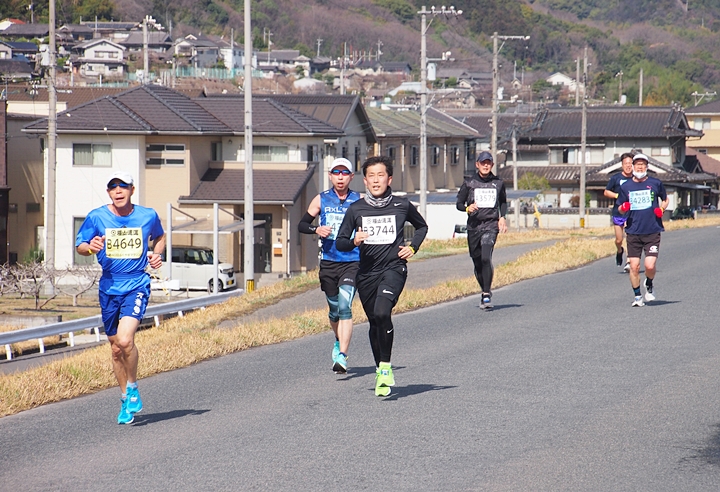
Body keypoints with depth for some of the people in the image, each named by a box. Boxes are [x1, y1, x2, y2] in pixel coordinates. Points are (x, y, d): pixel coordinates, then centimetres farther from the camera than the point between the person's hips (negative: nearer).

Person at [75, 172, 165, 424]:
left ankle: (132, 387, 2)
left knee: (125, 340, -22)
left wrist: (156, 254, 2)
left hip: (137, 285, -2)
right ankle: (126, 400, 27)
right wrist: (91, 247, -16)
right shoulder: (96, 217, -1)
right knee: (116, 348, 10)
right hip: (109, 287, 2)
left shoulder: (148, 216, 1)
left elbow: (159, 237, 22)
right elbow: (79, 245, 6)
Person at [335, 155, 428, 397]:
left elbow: (422, 227, 21)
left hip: (394, 268, -3)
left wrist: (413, 247, 4)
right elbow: (339, 242, 6)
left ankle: (385, 367, -14)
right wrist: (354, 241, -16)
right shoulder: (356, 209, 3)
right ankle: (380, 371, 31)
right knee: (374, 322, 12)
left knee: (382, 312, -26)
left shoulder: (402, 205, 2)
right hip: (367, 272, 3)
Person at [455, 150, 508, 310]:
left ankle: (487, 295, -17)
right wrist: (467, 208, -15)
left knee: (486, 258, -21)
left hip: (491, 225, -2)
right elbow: (459, 203, 7)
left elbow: (503, 202, 24)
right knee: (477, 261, 7)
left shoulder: (498, 183, 8)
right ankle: (484, 291, 27)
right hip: (473, 226, 2)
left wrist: (502, 217, 8)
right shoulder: (469, 183, 4)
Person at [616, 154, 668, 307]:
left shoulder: (655, 183, 4)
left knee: (650, 265, -12)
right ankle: (637, 296, 13)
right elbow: (620, 208, 15)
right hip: (633, 231, 2)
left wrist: (661, 208, -2)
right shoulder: (625, 186, 7)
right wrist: (623, 208, -9)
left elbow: (665, 199, 19)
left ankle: (649, 285, 20)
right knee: (634, 266, -3)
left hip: (652, 231, -2)